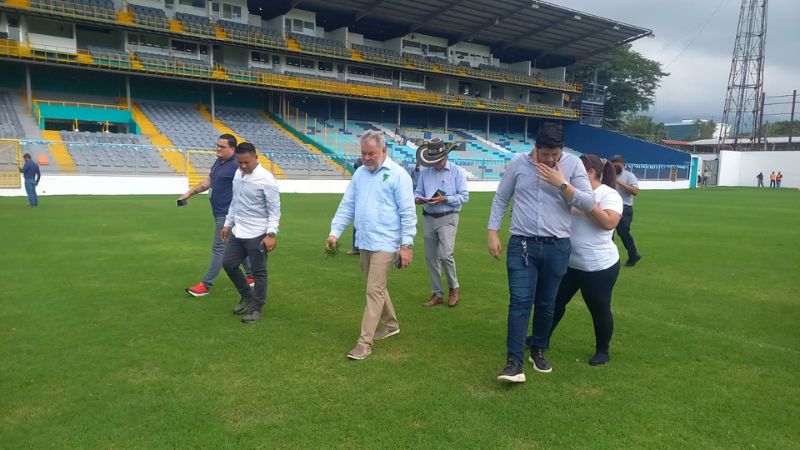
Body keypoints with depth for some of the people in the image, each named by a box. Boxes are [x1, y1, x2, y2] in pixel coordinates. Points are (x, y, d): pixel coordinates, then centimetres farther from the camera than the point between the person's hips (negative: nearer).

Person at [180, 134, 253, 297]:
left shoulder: (236, 166, -18)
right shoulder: (218, 162, 11)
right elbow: (208, 181, 20)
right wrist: (189, 193, 15)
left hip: (227, 215, -10)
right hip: (219, 213, 10)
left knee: (219, 248, -3)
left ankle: (206, 285, 4)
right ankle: (252, 276, 28)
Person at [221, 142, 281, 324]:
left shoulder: (266, 179, -16)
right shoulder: (238, 174, 7)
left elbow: (274, 210, -15)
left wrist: (271, 234, -22)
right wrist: (227, 224, 18)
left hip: (257, 234, -8)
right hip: (238, 232, 8)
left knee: (258, 272, 2)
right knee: (228, 264, 13)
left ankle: (257, 309, 17)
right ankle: (247, 297, 33)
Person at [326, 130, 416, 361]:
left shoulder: (397, 175, -10)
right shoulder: (360, 173, 9)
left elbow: (408, 213, -11)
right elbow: (347, 206, 11)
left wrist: (406, 245, -15)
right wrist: (334, 232, 4)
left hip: (385, 243, -7)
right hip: (364, 242, 7)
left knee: (374, 291, -6)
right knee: (376, 288, 18)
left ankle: (364, 342, 0)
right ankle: (391, 324, 38)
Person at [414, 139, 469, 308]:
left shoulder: (457, 171, -3)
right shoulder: (424, 172, 8)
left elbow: (464, 197, -8)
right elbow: (418, 191, 11)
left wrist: (444, 199, -20)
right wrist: (417, 199, -13)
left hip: (447, 219, -5)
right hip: (428, 219, 5)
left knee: (445, 255, -14)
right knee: (431, 257, 8)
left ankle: (454, 288, 11)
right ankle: (437, 294, 21)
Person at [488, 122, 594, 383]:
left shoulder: (573, 164, -1)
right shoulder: (518, 163, -1)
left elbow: (589, 204, -5)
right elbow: (500, 199, 6)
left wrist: (562, 184, -16)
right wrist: (493, 233, 1)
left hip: (557, 247, 1)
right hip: (522, 244, -1)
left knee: (546, 304, 13)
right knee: (520, 302, -7)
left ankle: (538, 351, 32)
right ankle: (514, 363, -5)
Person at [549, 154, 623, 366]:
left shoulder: (609, 194, -12)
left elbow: (609, 223, -27)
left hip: (599, 266, -7)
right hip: (569, 263, 7)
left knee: (599, 310, 9)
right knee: (556, 301, 16)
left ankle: (602, 351, 28)